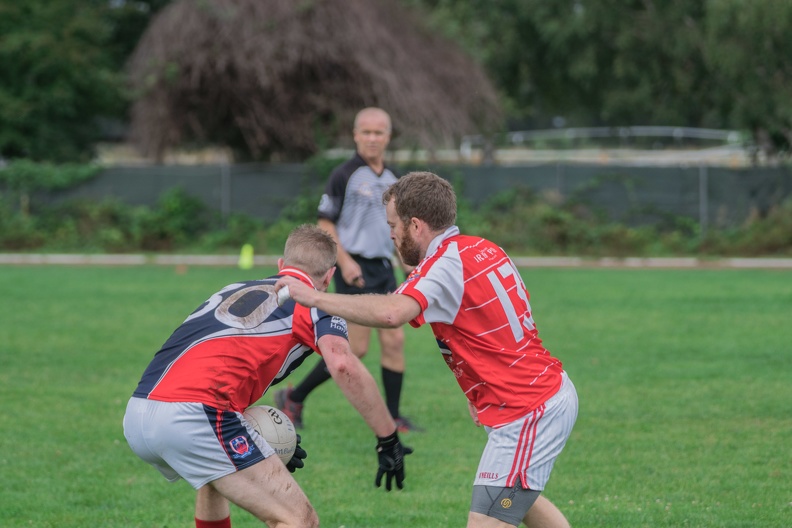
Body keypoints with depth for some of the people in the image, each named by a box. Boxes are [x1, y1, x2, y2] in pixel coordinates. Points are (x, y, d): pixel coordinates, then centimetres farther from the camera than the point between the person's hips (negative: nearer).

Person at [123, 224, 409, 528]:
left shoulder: (234, 290, 29)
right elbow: (343, 366, -11)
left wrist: (262, 440, 31)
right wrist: (388, 439, -5)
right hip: (195, 418, -8)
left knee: (215, 481, 39)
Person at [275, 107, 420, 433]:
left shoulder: (392, 180, 12)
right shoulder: (344, 176, -8)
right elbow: (325, 224, -8)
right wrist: (345, 261, -18)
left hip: (383, 268, 7)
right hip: (355, 268, -7)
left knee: (394, 340, 0)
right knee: (356, 348, -9)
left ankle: (392, 418, 7)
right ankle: (294, 398, 5)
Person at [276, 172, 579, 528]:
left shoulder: (446, 266, -18)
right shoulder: (484, 249, 9)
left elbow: (391, 313, -36)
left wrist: (312, 297, -29)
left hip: (526, 415, -10)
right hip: (555, 394, 10)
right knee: (519, 499, 31)